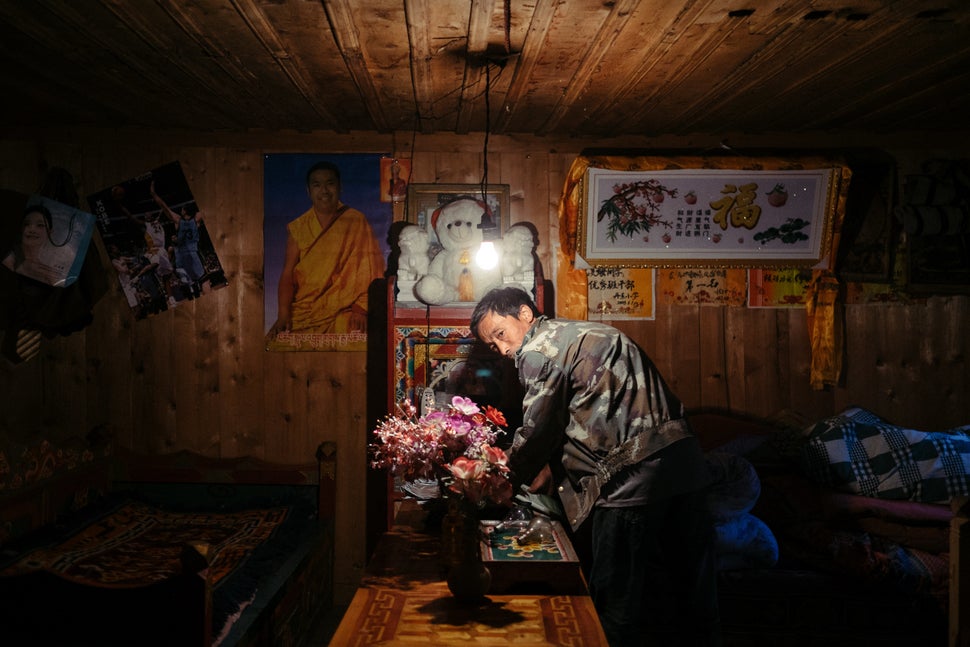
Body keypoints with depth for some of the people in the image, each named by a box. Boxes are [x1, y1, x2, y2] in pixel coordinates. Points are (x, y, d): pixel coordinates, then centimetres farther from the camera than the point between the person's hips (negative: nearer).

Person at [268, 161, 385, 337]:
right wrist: (283, 315, -9)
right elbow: (288, 273, 5)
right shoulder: (298, 228, 11)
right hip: (304, 314, 2)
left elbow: (369, 270, -1)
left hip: (343, 314, -2)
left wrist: (361, 308, -14)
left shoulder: (356, 222, 5)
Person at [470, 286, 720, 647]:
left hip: (633, 480, -10)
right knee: (692, 605, 19)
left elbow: (535, 434, -2)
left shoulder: (539, 350, -5)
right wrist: (553, 468, 22)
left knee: (620, 607, 4)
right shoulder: (581, 335, 23)